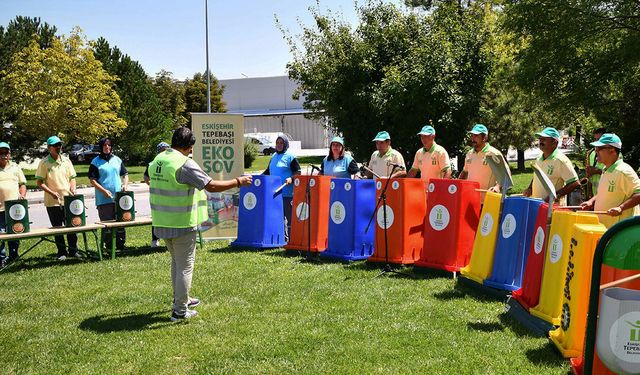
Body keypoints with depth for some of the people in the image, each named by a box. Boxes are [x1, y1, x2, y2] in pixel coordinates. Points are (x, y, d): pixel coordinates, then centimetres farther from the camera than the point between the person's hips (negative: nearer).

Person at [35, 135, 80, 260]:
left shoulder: (66, 160, 6)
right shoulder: (44, 163, -5)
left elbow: (72, 178, 12)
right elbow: (39, 182, -5)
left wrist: (73, 189, -6)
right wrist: (51, 192, -16)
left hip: (68, 199, 3)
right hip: (52, 202, -3)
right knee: (57, 228, 5)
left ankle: (73, 251, 16)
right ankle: (62, 252, 15)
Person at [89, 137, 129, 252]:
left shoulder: (117, 160, 12)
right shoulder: (96, 162, 0)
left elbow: (125, 174, 18)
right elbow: (92, 180, -5)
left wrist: (125, 185, -1)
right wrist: (104, 191, -14)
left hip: (119, 198, 4)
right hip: (104, 199, -4)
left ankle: (121, 245, 15)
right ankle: (108, 247, 7)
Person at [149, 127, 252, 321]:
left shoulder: (157, 160, 7)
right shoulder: (185, 164, -19)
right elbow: (211, 186, -21)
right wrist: (238, 182, -11)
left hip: (162, 223, 8)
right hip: (182, 224, -8)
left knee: (176, 261, 24)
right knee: (185, 267, 3)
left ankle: (181, 299, 38)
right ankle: (180, 311, 10)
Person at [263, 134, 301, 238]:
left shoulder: (290, 156, -4)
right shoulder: (274, 156, 17)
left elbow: (298, 172, -7)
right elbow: (268, 171, 26)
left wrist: (291, 178, -23)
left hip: (287, 193, -7)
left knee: (289, 216, -2)